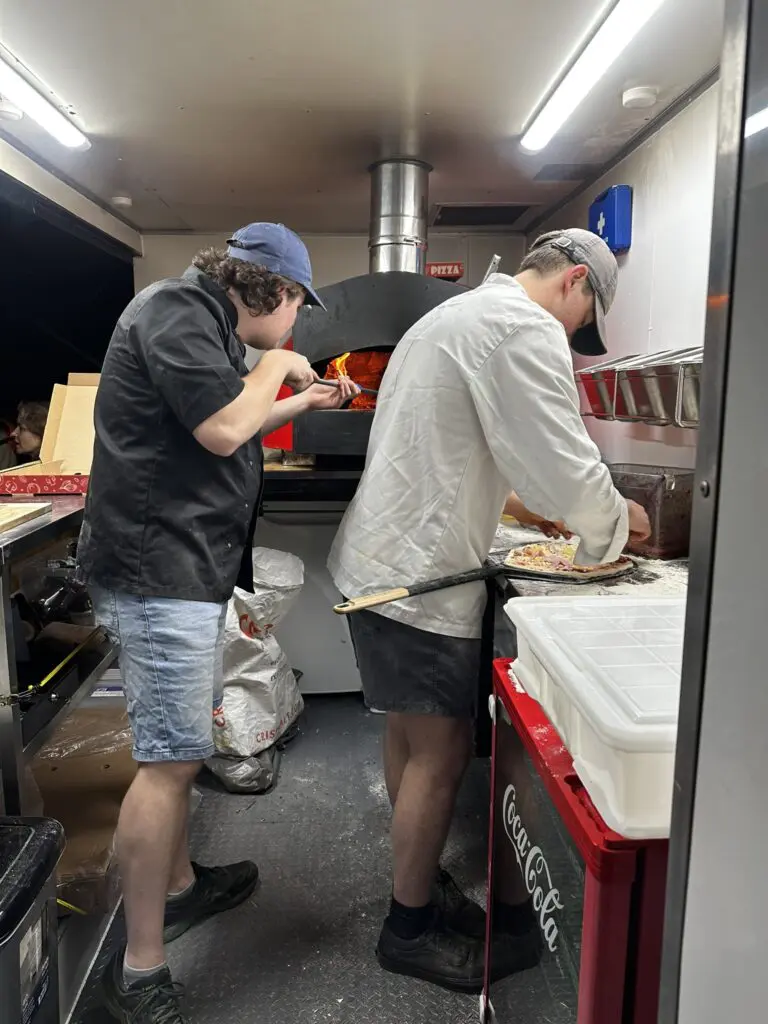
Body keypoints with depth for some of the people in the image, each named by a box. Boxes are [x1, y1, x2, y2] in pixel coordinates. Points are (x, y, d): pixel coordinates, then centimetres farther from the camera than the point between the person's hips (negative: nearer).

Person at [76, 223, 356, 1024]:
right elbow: (223, 430, -21)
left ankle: (178, 885, 37)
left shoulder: (206, 322, 20)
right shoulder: (176, 311, -12)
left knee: (183, 742, 19)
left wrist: (303, 404, 24)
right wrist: (275, 366, -6)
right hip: (159, 567, -11)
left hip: (183, 564, 11)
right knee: (168, 761, -6)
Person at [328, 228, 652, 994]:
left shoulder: (457, 315, 18)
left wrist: (540, 503, 22)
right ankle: (410, 929, 23)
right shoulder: (524, 328, -15)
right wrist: (617, 519, 3)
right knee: (441, 755, 5)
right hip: (420, 576, -10)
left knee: (409, 738, 20)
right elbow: (567, 466, -18)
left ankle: (417, 882, 38)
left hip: (381, 560, 10)